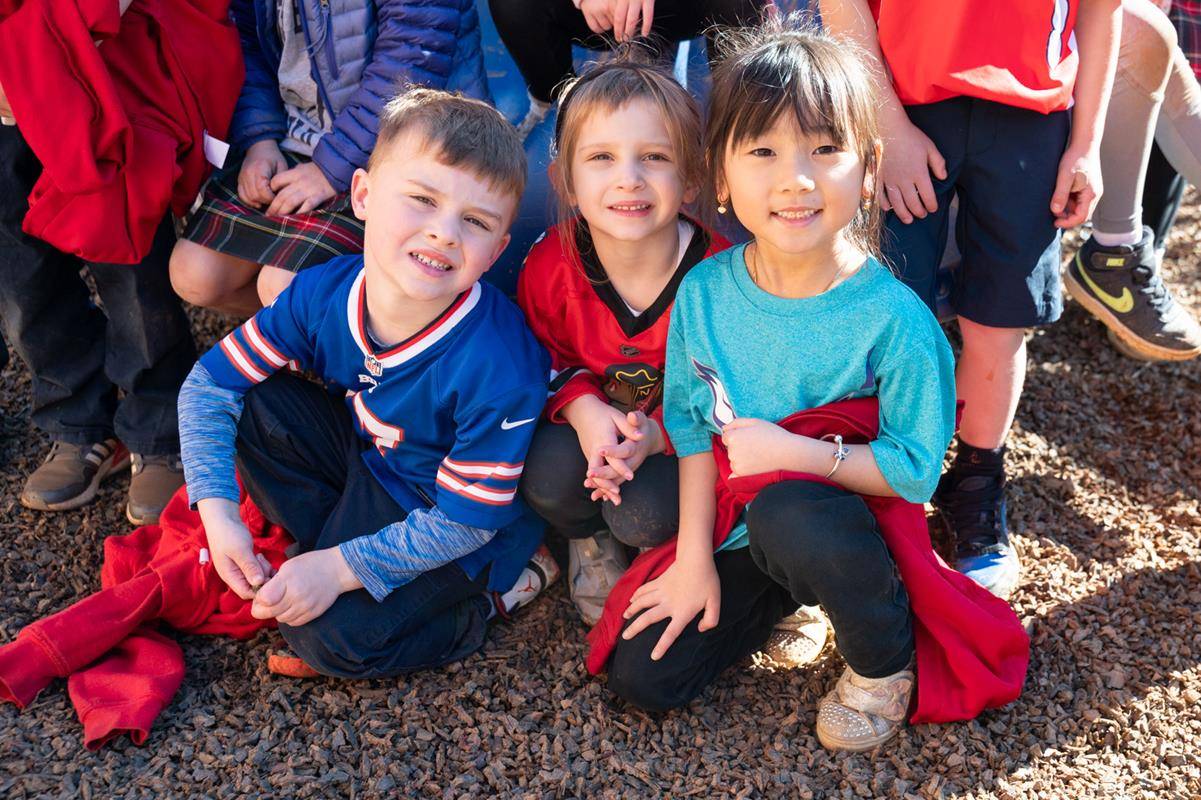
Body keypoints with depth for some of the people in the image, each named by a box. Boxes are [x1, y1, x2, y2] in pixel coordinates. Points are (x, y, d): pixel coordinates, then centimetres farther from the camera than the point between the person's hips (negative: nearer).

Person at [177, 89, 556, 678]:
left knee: (331, 637, -19)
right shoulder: (324, 292, -20)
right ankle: (328, 543, 1)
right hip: (365, 456, 6)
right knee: (255, 404, -12)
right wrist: (217, 512, -18)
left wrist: (340, 568, -26)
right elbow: (209, 382, -9)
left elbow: (464, 521, -24)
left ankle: (499, 590, 1)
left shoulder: (499, 369, -35)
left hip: (472, 536, -5)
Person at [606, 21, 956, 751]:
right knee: (640, 676, -2)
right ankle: (784, 594, 20)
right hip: (739, 534, 5)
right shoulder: (704, 292, -10)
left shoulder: (892, 319, -23)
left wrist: (793, 452, -25)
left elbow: (914, 469, -17)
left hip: (850, 524, -4)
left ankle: (886, 661, -7)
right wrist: (695, 559, -3)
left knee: (789, 513, -39)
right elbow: (693, 424, 0)